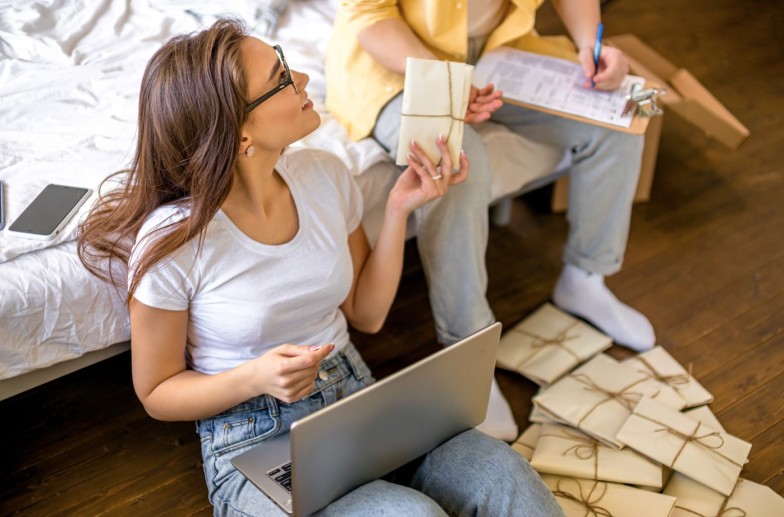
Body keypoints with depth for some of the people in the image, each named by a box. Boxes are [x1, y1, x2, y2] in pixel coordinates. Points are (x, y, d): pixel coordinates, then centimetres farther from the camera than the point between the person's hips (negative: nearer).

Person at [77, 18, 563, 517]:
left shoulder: (325, 175, -2)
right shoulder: (172, 242, -17)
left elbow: (366, 313, 8)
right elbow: (157, 393, -4)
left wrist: (399, 210, -4)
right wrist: (254, 378, -22)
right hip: (255, 445, -4)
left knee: (501, 471, -22)